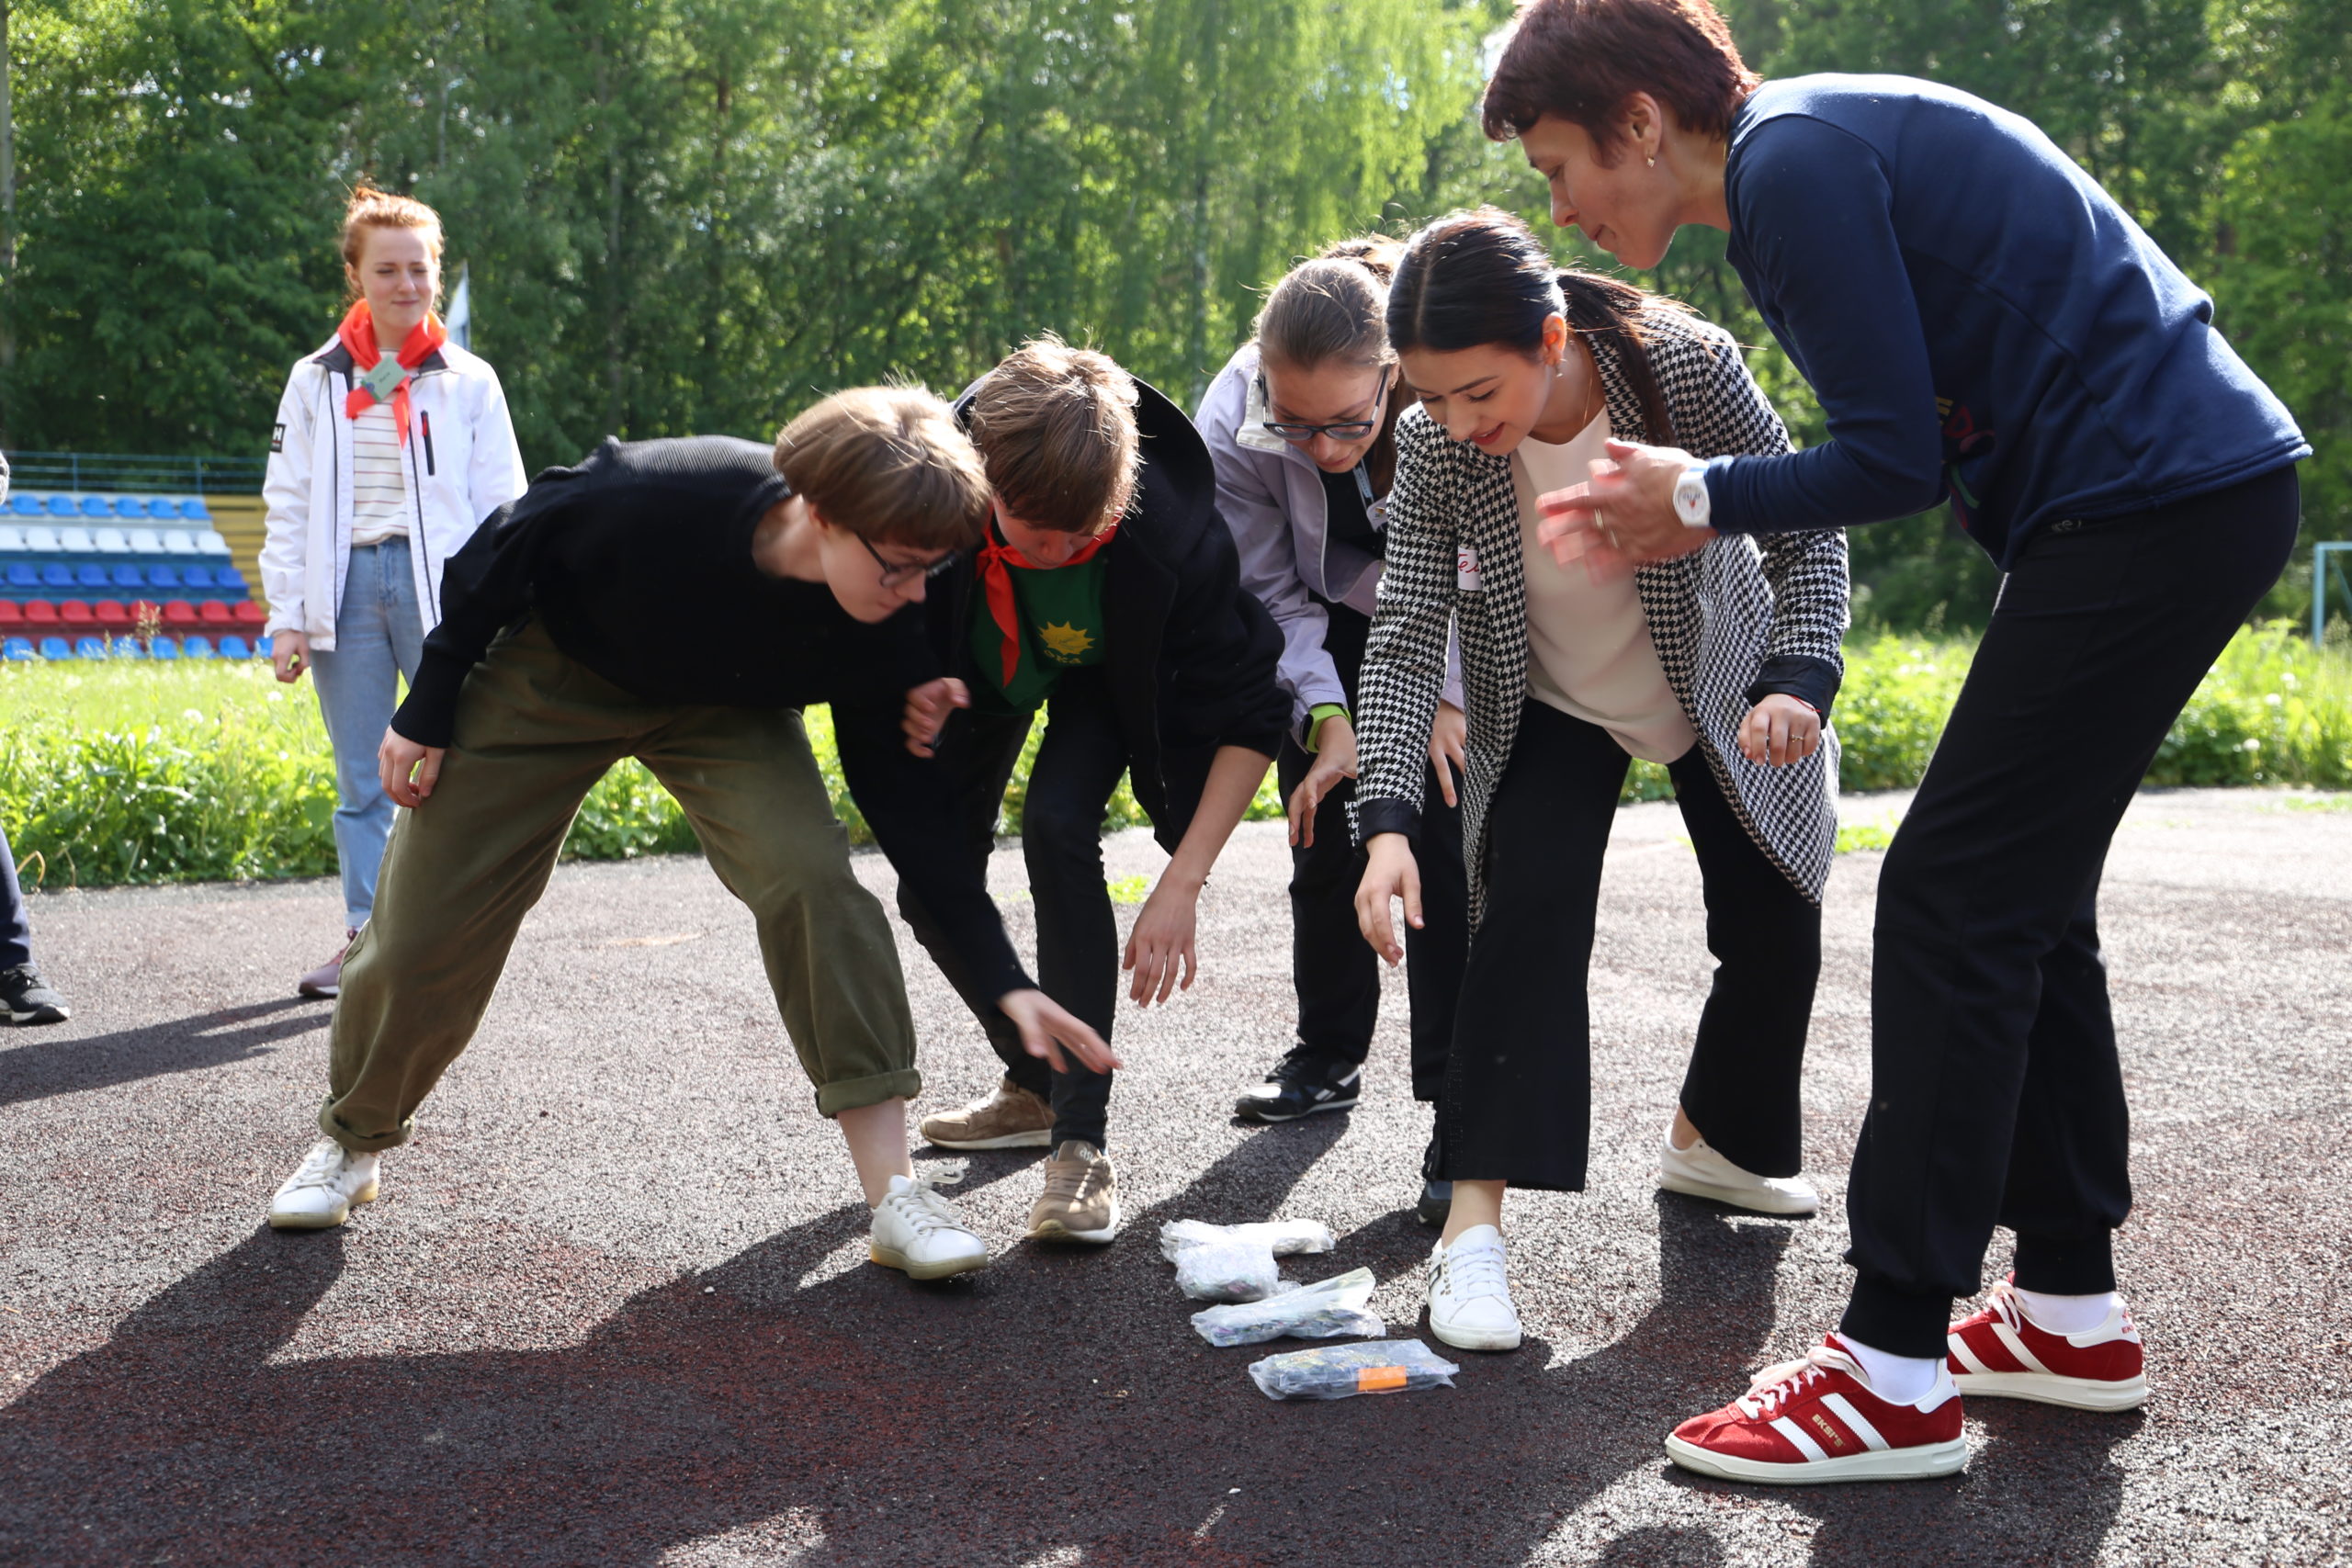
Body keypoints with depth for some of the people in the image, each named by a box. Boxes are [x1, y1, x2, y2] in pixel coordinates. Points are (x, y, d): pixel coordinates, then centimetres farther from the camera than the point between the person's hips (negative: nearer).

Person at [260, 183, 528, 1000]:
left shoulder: (469, 382, 6)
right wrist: (286, 616, 0)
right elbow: (288, 507, 8)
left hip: (441, 587, -2)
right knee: (359, 781, 7)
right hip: (346, 585, 2)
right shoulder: (316, 381, 10)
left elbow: (501, 509, 4)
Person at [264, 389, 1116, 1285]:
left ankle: (895, 1194, -20)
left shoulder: (882, 640, -28)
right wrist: (426, 714, -11)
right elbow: (502, 553, -20)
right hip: (546, 672, -1)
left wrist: (1007, 983, -21)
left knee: (812, 876, -25)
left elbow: (906, 808, -17)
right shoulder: (657, 496, -40)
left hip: (722, 706, 1)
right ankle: (351, 1145, 32)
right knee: (423, 935, 1)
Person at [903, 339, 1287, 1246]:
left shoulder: (1175, 537, -41)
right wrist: (911, 692, -38)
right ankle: (1034, 1085, 22)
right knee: (931, 882, -3)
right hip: (984, 661, 4)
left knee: (1058, 827, -28)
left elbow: (1249, 713, -30)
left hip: (1107, 677, -3)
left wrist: (1181, 884, -36)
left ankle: (1082, 1141, -22)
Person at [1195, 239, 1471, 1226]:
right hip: (1330, 632, 2)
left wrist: (1448, 695, -24)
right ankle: (1328, 1061, 26)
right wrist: (1328, 718, -26)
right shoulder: (1235, 425, -29)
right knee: (1327, 839, 5)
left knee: (1445, 847, -14)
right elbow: (1272, 591, -15)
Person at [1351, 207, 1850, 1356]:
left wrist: (1798, 679, -35)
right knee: (1527, 915, -22)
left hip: (1721, 691, 1)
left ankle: (1712, 1142, 35)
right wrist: (1388, 818, -39)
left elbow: (1808, 528, -20)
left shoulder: (1688, 368, -32)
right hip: (1553, 710, -1)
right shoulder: (1434, 447, -28)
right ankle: (1473, 1225, -21)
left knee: (1776, 929, 6)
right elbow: (1404, 636, -27)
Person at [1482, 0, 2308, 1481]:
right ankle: (2072, 1308, 22)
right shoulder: (1810, 141, 17)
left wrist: (1703, 494, -2)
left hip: (2155, 507, -10)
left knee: (1956, 899, -10)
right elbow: (1911, 437, 18)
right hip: (2202, 487, 10)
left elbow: (1894, 461, -16)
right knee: (2025, 898, 13)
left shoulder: (1794, 159, -14)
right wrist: (1709, 519, 9)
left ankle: (1895, 1375, -6)